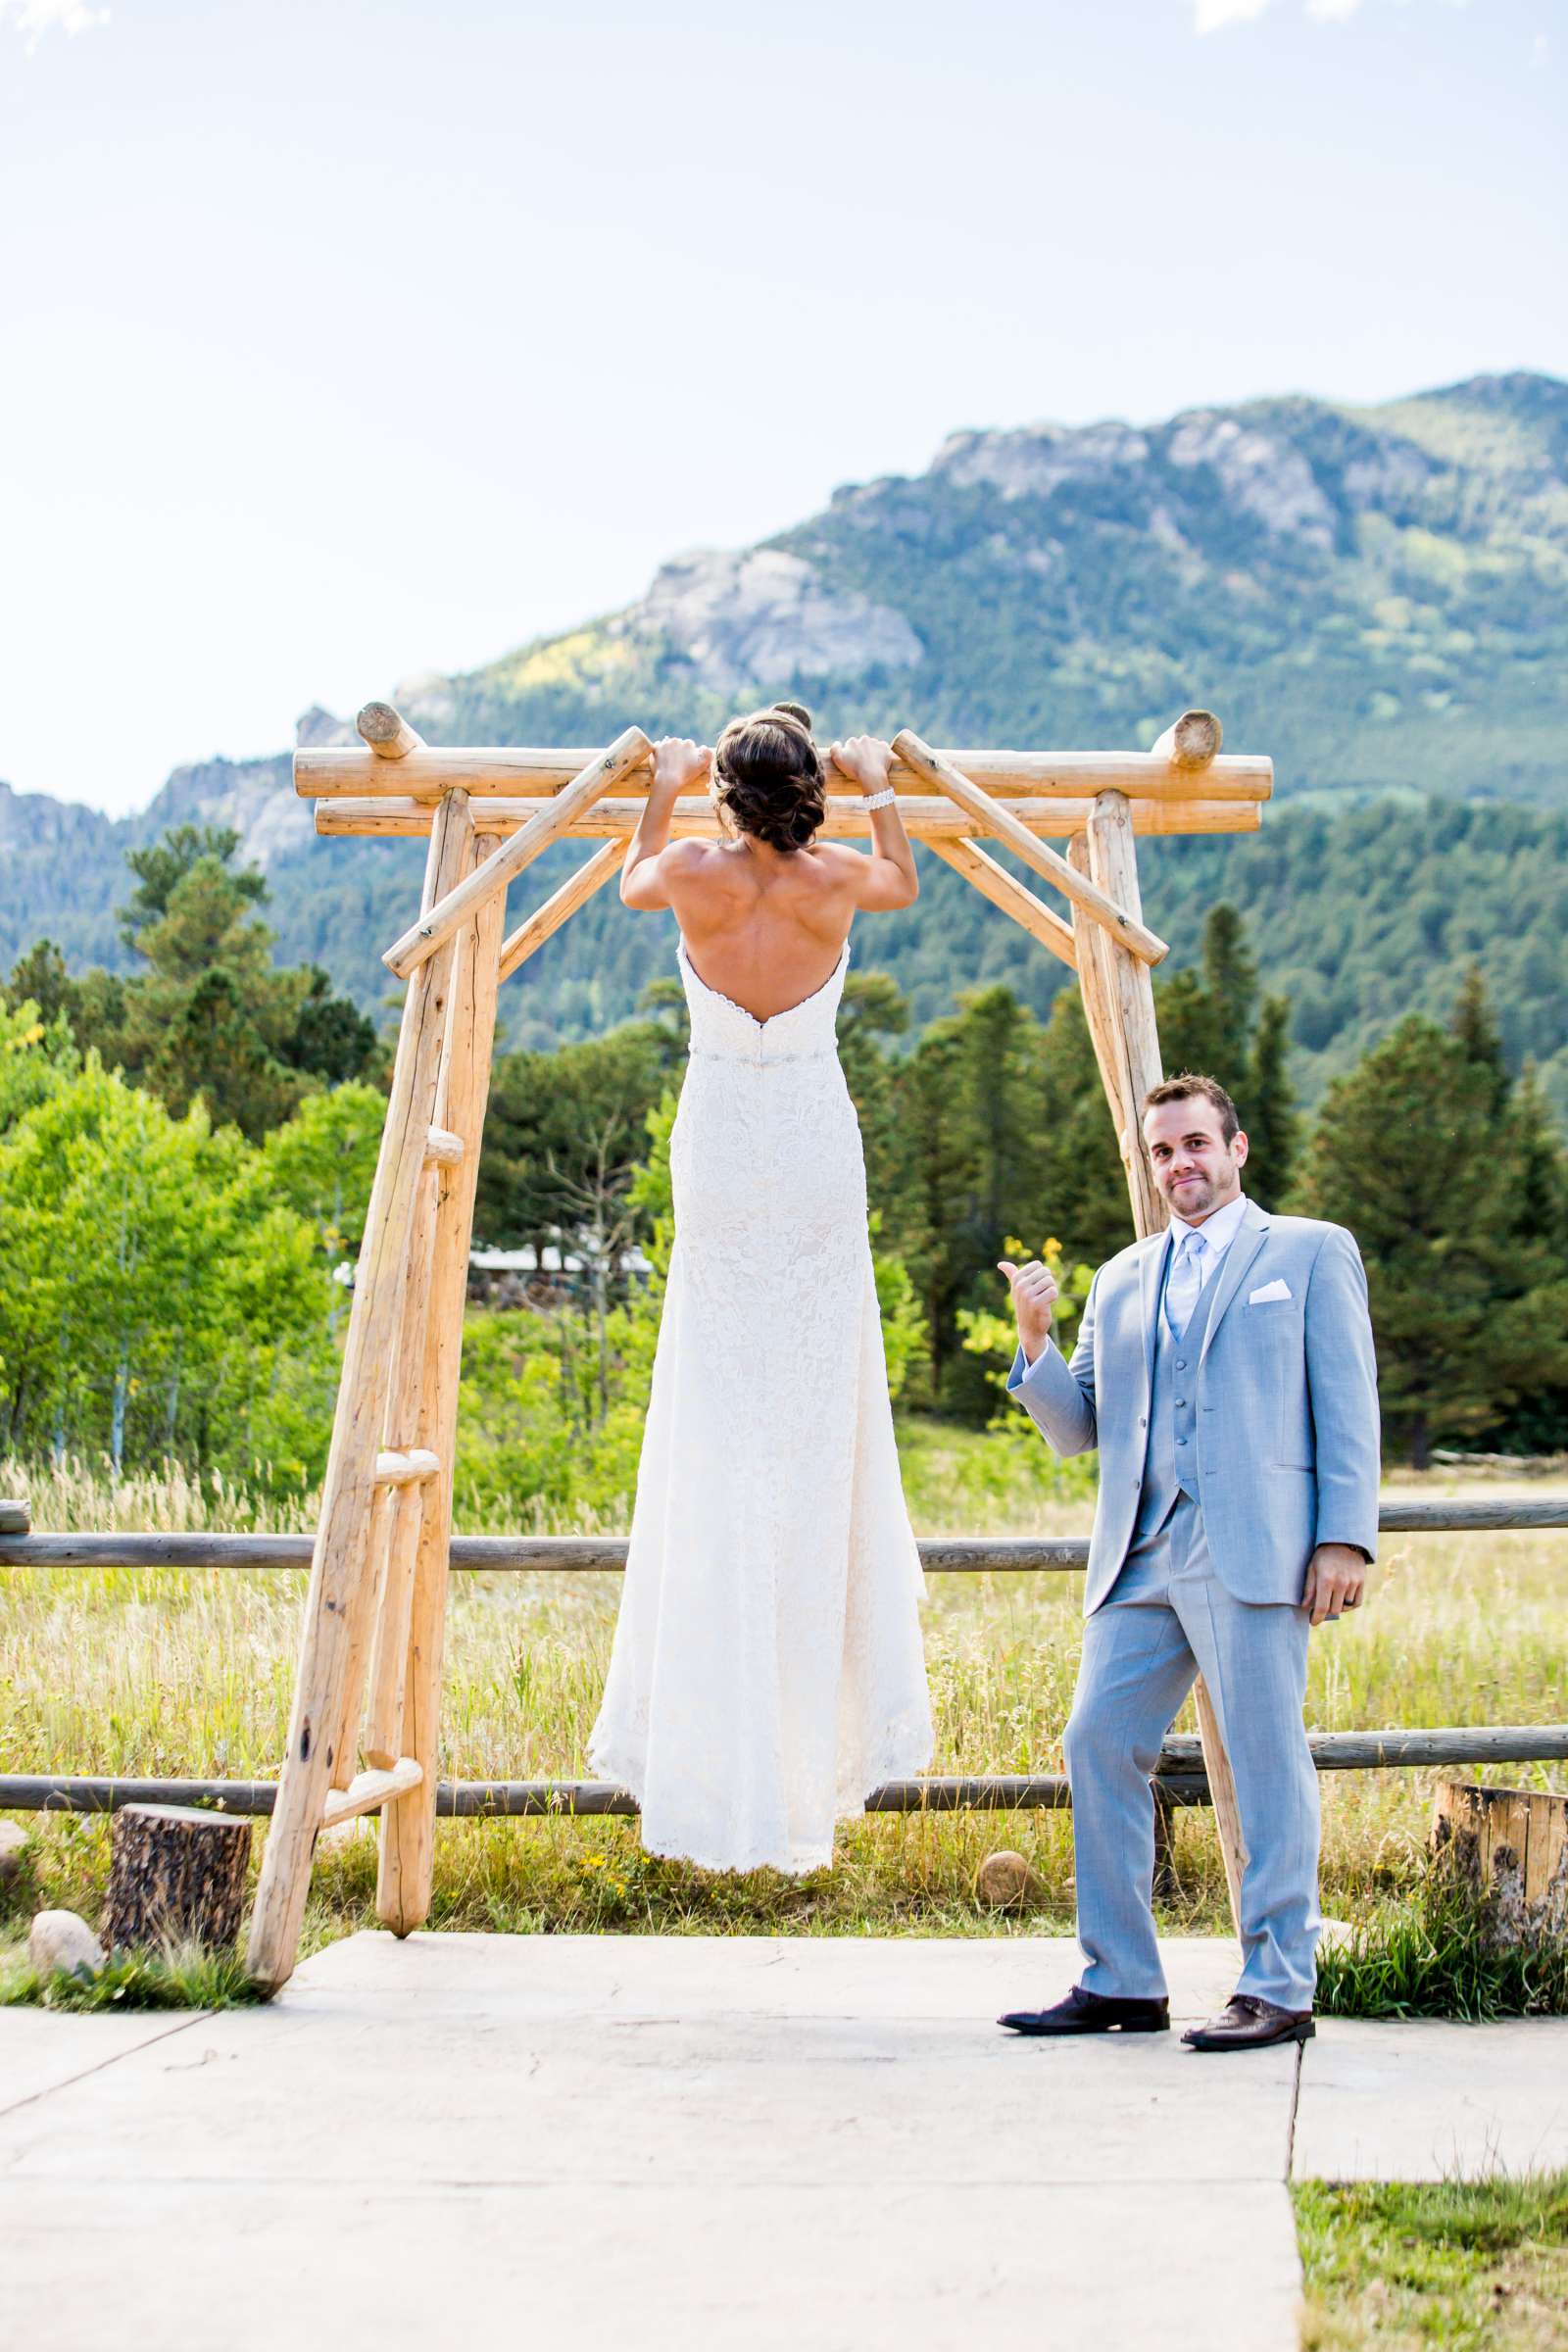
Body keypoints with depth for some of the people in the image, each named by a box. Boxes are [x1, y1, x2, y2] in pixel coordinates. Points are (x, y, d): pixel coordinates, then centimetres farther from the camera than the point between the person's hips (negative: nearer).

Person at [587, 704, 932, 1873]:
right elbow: (906, 884, 17)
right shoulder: (839, 880, -9)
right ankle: (826, 1712, 17)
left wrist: (664, 790, 27)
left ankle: (721, 1740, 8)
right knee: (821, 1422, 10)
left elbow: (631, 884, 15)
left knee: (717, 1425, 5)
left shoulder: (694, 873, -11)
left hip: (720, 1152, 0)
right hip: (818, 1154, 1)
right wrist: (884, 788, 27)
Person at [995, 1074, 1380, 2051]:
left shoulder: (1312, 1252, 9)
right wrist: (1035, 1338, 3)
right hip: (1140, 1558, 5)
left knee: (1267, 1761, -5)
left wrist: (1347, 1537, -9)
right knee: (1100, 1746, 1)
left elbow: (1347, 1408, 2)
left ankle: (1279, 1990, 2)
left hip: (1253, 1553, -5)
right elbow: (1081, 1430, 20)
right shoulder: (1120, 1281, 22)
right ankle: (1121, 1982, 9)